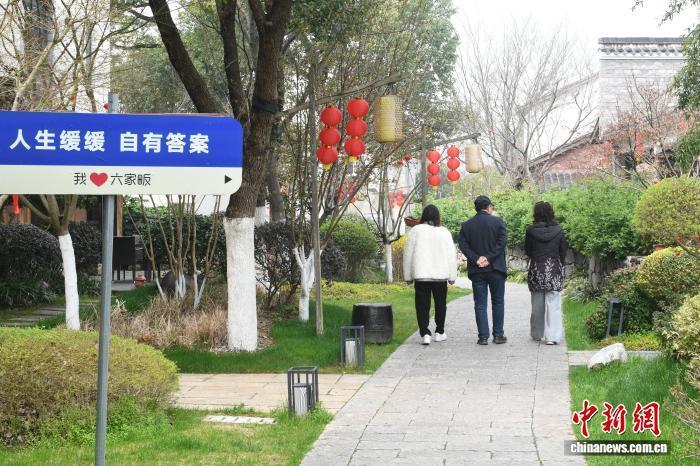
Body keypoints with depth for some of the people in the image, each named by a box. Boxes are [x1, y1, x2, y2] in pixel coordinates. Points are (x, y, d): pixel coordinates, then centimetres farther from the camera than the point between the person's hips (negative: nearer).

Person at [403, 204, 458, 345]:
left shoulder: (415, 231, -2)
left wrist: (408, 276, 8)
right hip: (440, 275, 1)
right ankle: (439, 332, 23)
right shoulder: (444, 232, 0)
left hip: (421, 275, -1)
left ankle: (424, 334, -9)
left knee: (422, 305, 2)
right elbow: (451, 255, 3)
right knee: (440, 304, 16)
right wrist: (452, 276, 10)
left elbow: (408, 254, 1)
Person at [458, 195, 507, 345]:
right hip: (495, 268, -2)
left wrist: (476, 259, -9)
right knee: (498, 302, 9)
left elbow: (463, 245, -4)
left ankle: (483, 336, 2)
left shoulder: (466, 225, 4)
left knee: (480, 304, 5)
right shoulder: (497, 222, -3)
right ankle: (498, 335, 9)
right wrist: (489, 258, -12)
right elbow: (502, 242, -12)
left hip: (476, 270, 2)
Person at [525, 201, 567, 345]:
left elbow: (527, 251, 2)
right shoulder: (558, 230, -5)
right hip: (554, 269, 0)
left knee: (537, 304, 12)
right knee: (553, 303, 1)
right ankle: (552, 336, -7)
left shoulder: (531, 230, -7)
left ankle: (537, 334, 22)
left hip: (536, 269, 0)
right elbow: (563, 251, 2)